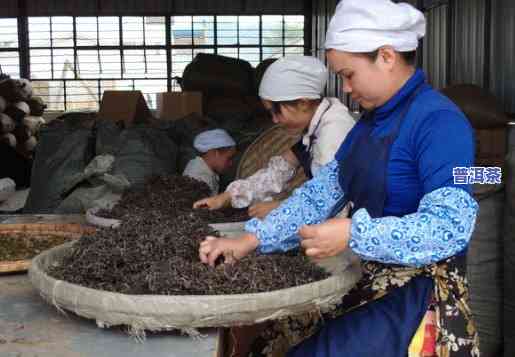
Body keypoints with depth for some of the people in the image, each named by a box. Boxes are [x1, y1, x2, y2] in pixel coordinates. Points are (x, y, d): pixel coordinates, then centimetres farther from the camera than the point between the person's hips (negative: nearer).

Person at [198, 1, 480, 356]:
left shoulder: (439, 120, -18)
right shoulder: (371, 122, 10)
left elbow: (450, 226, -26)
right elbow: (321, 191, 7)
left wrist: (354, 234, -30)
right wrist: (251, 240, -1)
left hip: (421, 296, -7)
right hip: (370, 283, 8)